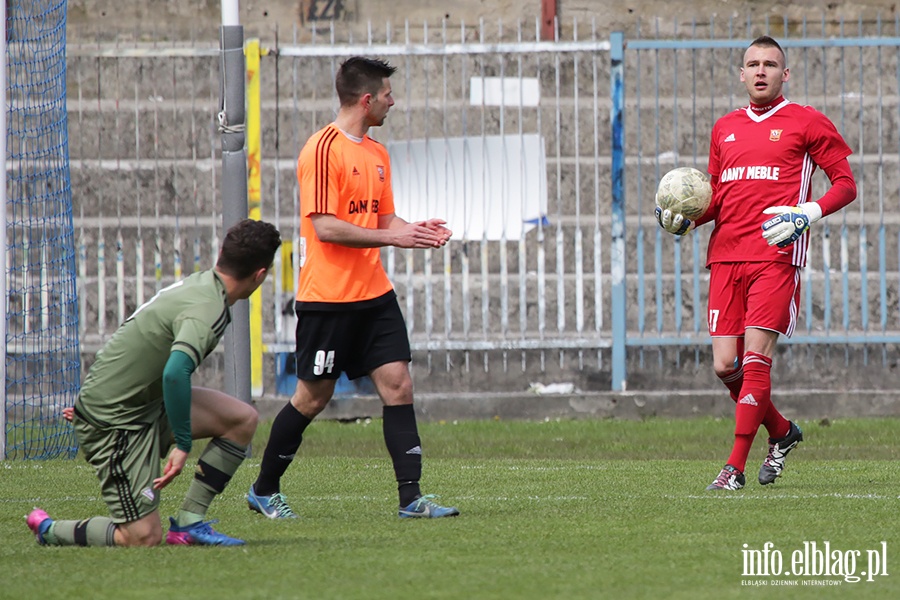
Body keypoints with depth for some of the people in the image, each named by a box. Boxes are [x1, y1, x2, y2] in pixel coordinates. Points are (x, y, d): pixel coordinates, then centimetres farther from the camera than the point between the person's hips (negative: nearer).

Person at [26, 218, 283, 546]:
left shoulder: (197, 283, 7)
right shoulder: (208, 310, -24)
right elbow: (175, 372, -40)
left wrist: (96, 395, 32)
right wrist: (183, 445, -31)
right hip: (114, 420, -10)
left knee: (242, 419, 4)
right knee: (144, 538, -11)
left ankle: (189, 523, 8)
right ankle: (48, 530, 11)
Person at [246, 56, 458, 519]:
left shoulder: (376, 153, 14)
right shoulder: (324, 149, -13)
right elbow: (325, 226, -18)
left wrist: (415, 231, 1)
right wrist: (391, 237, -20)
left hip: (373, 294, 7)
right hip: (327, 298, -7)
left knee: (398, 385, -4)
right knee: (313, 397, 2)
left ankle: (410, 496, -6)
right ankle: (264, 490, 19)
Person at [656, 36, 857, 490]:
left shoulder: (806, 123, 4)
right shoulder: (725, 128, 19)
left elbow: (846, 183, 3)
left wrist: (809, 213, -13)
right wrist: (686, 218, 6)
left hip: (776, 256, -5)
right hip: (725, 256, 5)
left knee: (755, 358, -13)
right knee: (725, 364, -1)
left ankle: (735, 468, -11)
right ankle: (781, 433, 23)